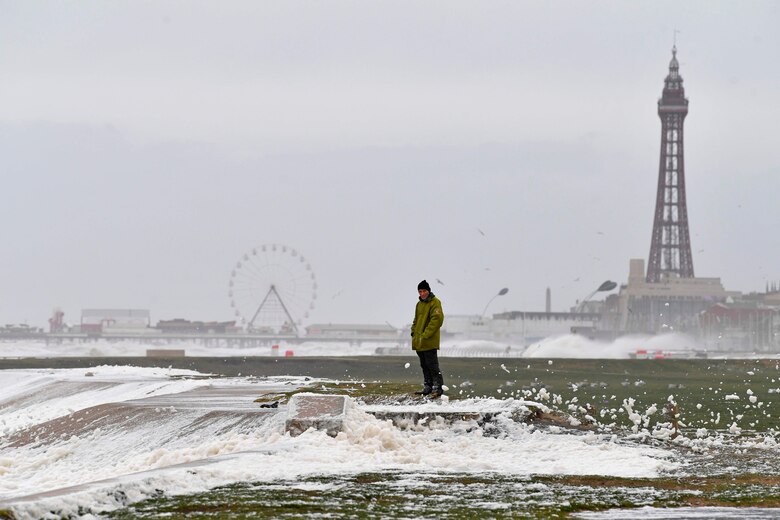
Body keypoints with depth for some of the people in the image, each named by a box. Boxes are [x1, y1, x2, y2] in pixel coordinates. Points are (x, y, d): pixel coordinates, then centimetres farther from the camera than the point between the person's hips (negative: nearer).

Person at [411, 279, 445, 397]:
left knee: (432, 365, -9)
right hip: (419, 343, 8)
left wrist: (425, 335, -20)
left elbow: (437, 319, -18)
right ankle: (427, 388, 19)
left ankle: (437, 388, -7)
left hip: (430, 343, -8)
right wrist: (414, 332, 10)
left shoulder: (435, 302, -9)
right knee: (424, 365, 13)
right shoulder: (419, 304, 17)